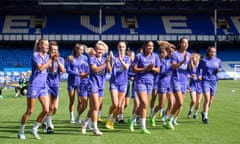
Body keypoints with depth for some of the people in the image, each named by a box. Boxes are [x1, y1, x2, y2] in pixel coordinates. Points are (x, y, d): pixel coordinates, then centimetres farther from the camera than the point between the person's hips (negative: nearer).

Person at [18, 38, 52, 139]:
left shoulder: (47, 56, 10)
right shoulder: (35, 55, -9)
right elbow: (40, 68, -23)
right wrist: (51, 59, -18)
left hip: (43, 86, 6)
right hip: (34, 85, -6)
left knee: (46, 110, -4)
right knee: (29, 111, -1)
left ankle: (34, 129, 12)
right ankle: (21, 131, 16)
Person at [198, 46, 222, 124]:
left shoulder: (218, 60, 7)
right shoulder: (203, 60, -2)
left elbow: (220, 68, 18)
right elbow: (199, 69, 7)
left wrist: (219, 70, -5)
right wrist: (200, 75, -10)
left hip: (213, 82, 4)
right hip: (205, 81, -4)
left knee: (210, 101, 10)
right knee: (207, 99, -17)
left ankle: (204, 113, 35)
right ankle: (205, 117, -10)